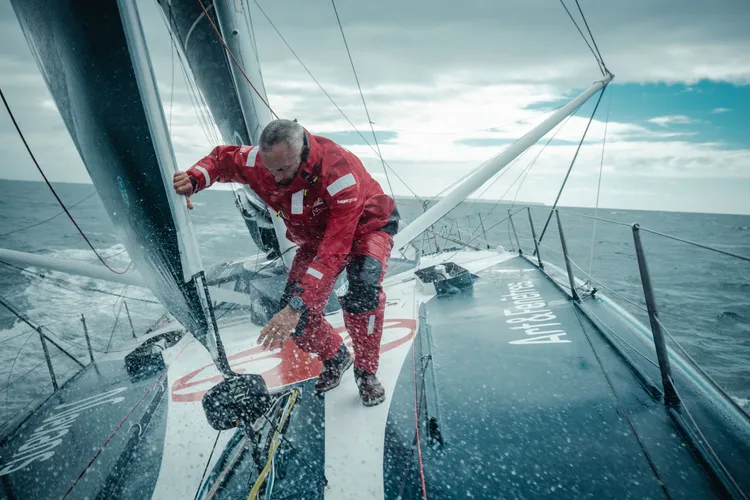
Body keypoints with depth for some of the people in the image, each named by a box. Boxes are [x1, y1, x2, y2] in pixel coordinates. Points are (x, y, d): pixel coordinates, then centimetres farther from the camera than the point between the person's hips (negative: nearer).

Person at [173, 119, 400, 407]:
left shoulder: (339, 172, -40)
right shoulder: (258, 161, -24)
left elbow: (334, 251, -44)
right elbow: (223, 158, 0)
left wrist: (297, 306, -49)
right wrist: (192, 180, -22)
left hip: (365, 227, -4)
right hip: (315, 236, 5)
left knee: (363, 287, -37)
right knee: (296, 320, -10)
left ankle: (366, 372, -11)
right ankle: (336, 359, 23)